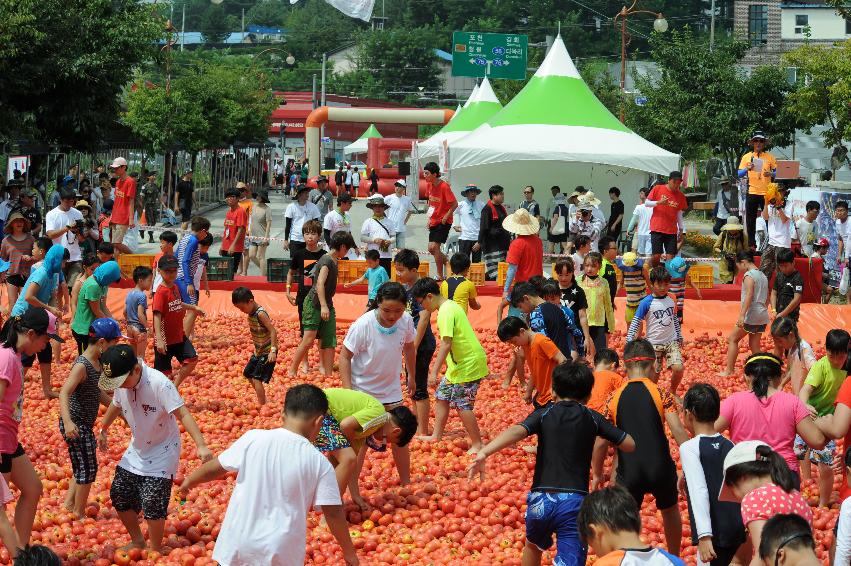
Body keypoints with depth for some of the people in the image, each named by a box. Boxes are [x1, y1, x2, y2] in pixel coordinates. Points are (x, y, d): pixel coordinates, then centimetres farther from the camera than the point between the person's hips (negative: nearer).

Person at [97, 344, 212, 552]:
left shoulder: (159, 383, -30)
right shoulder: (120, 382, -9)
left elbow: (183, 414, -35)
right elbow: (116, 405, 14)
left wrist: (201, 445, -45)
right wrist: (103, 429, 29)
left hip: (162, 452, -7)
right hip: (137, 450, 7)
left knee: (152, 503, -12)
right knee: (119, 494, 9)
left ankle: (155, 550, 8)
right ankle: (137, 541, 29)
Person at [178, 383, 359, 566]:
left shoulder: (253, 439, -4)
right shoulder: (319, 463, -6)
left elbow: (215, 467, 7)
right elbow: (333, 513, -5)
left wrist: (190, 480, 27)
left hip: (238, 542, 2)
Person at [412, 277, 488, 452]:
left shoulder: (446, 312, -19)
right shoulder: (450, 305, 11)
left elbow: (446, 343, -26)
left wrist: (434, 371, -25)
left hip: (467, 364, -10)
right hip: (459, 363, 10)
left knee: (462, 405, -5)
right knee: (442, 397, 15)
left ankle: (477, 445, 1)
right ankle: (436, 436, 24)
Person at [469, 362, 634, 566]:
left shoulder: (543, 415, 7)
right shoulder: (592, 418, 10)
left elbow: (516, 431, -13)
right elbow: (630, 444, 13)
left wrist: (483, 453, -25)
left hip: (540, 500, 2)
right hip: (574, 503, -2)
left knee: (534, 545, 32)